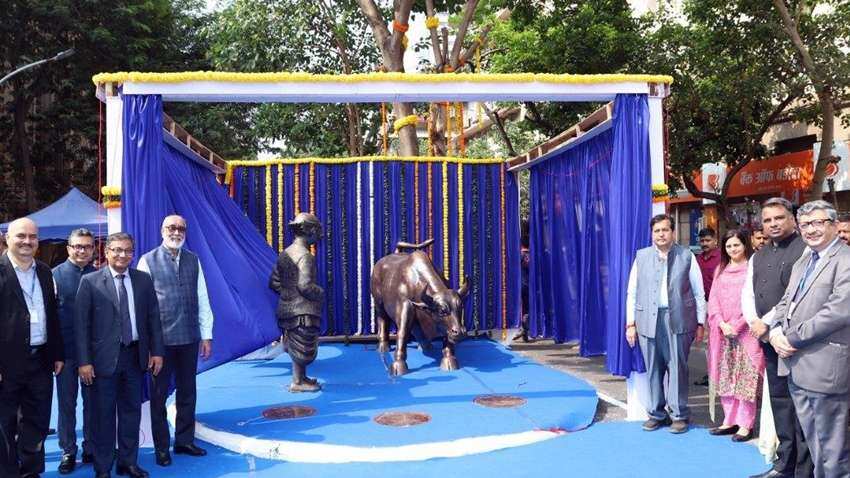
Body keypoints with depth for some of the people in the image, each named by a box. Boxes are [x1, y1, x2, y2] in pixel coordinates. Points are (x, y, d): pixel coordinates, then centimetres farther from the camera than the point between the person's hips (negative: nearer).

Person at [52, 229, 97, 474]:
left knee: (92, 401, 10)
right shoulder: (55, 274, -2)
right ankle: (68, 452, 21)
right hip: (66, 350, -1)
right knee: (66, 403, 9)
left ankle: (91, 449, 22)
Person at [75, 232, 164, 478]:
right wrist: (84, 361, -10)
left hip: (135, 355, 3)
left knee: (132, 411, 13)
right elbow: (81, 323, -6)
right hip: (105, 357, -3)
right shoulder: (90, 282, -5)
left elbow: (153, 317, 7)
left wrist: (157, 351, 3)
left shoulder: (143, 280, 5)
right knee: (104, 414, 6)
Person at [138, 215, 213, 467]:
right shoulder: (148, 261, -4)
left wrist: (207, 335, 4)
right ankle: (161, 447, 22)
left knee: (188, 392, 14)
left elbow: (203, 300, 6)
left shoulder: (193, 260, 6)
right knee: (159, 395, 9)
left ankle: (184, 441, 28)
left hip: (189, 338, 3)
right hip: (160, 338, -3)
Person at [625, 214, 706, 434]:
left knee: (677, 368, 1)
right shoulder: (641, 257, 9)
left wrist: (700, 323, 2)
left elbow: (699, 292, 5)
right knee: (653, 369, 7)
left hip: (678, 319, -2)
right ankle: (656, 413, 19)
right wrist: (630, 323, 5)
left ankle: (679, 414, 13)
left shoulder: (687, 256, 4)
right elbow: (632, 292, 10)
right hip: (649, 320, 2)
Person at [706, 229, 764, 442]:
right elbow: (713, 299, 9)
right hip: (722, 331, 5)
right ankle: (730, 420, 16)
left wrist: (736, 326, -14)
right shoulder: (721, 270, 14)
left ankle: (745, 424, 3)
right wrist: (722, 324, -5)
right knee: (725, 377, 8)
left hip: (745, 331, -5)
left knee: (745, 378, -3)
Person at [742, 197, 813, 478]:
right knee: (779, 400, 13)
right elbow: (747, 294, 13)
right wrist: (754, 323, -6)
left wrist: (768, 322, -14)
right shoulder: (758, 257, 17)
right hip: (768, 338, 7)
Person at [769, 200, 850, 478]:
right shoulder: (803, 262, 18)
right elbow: (786, 302, 19)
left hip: (826, 367, -8)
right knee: (813, 442, 18)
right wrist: (776, 330, -2)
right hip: (796, 364, 8)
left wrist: (792, 338, -15)